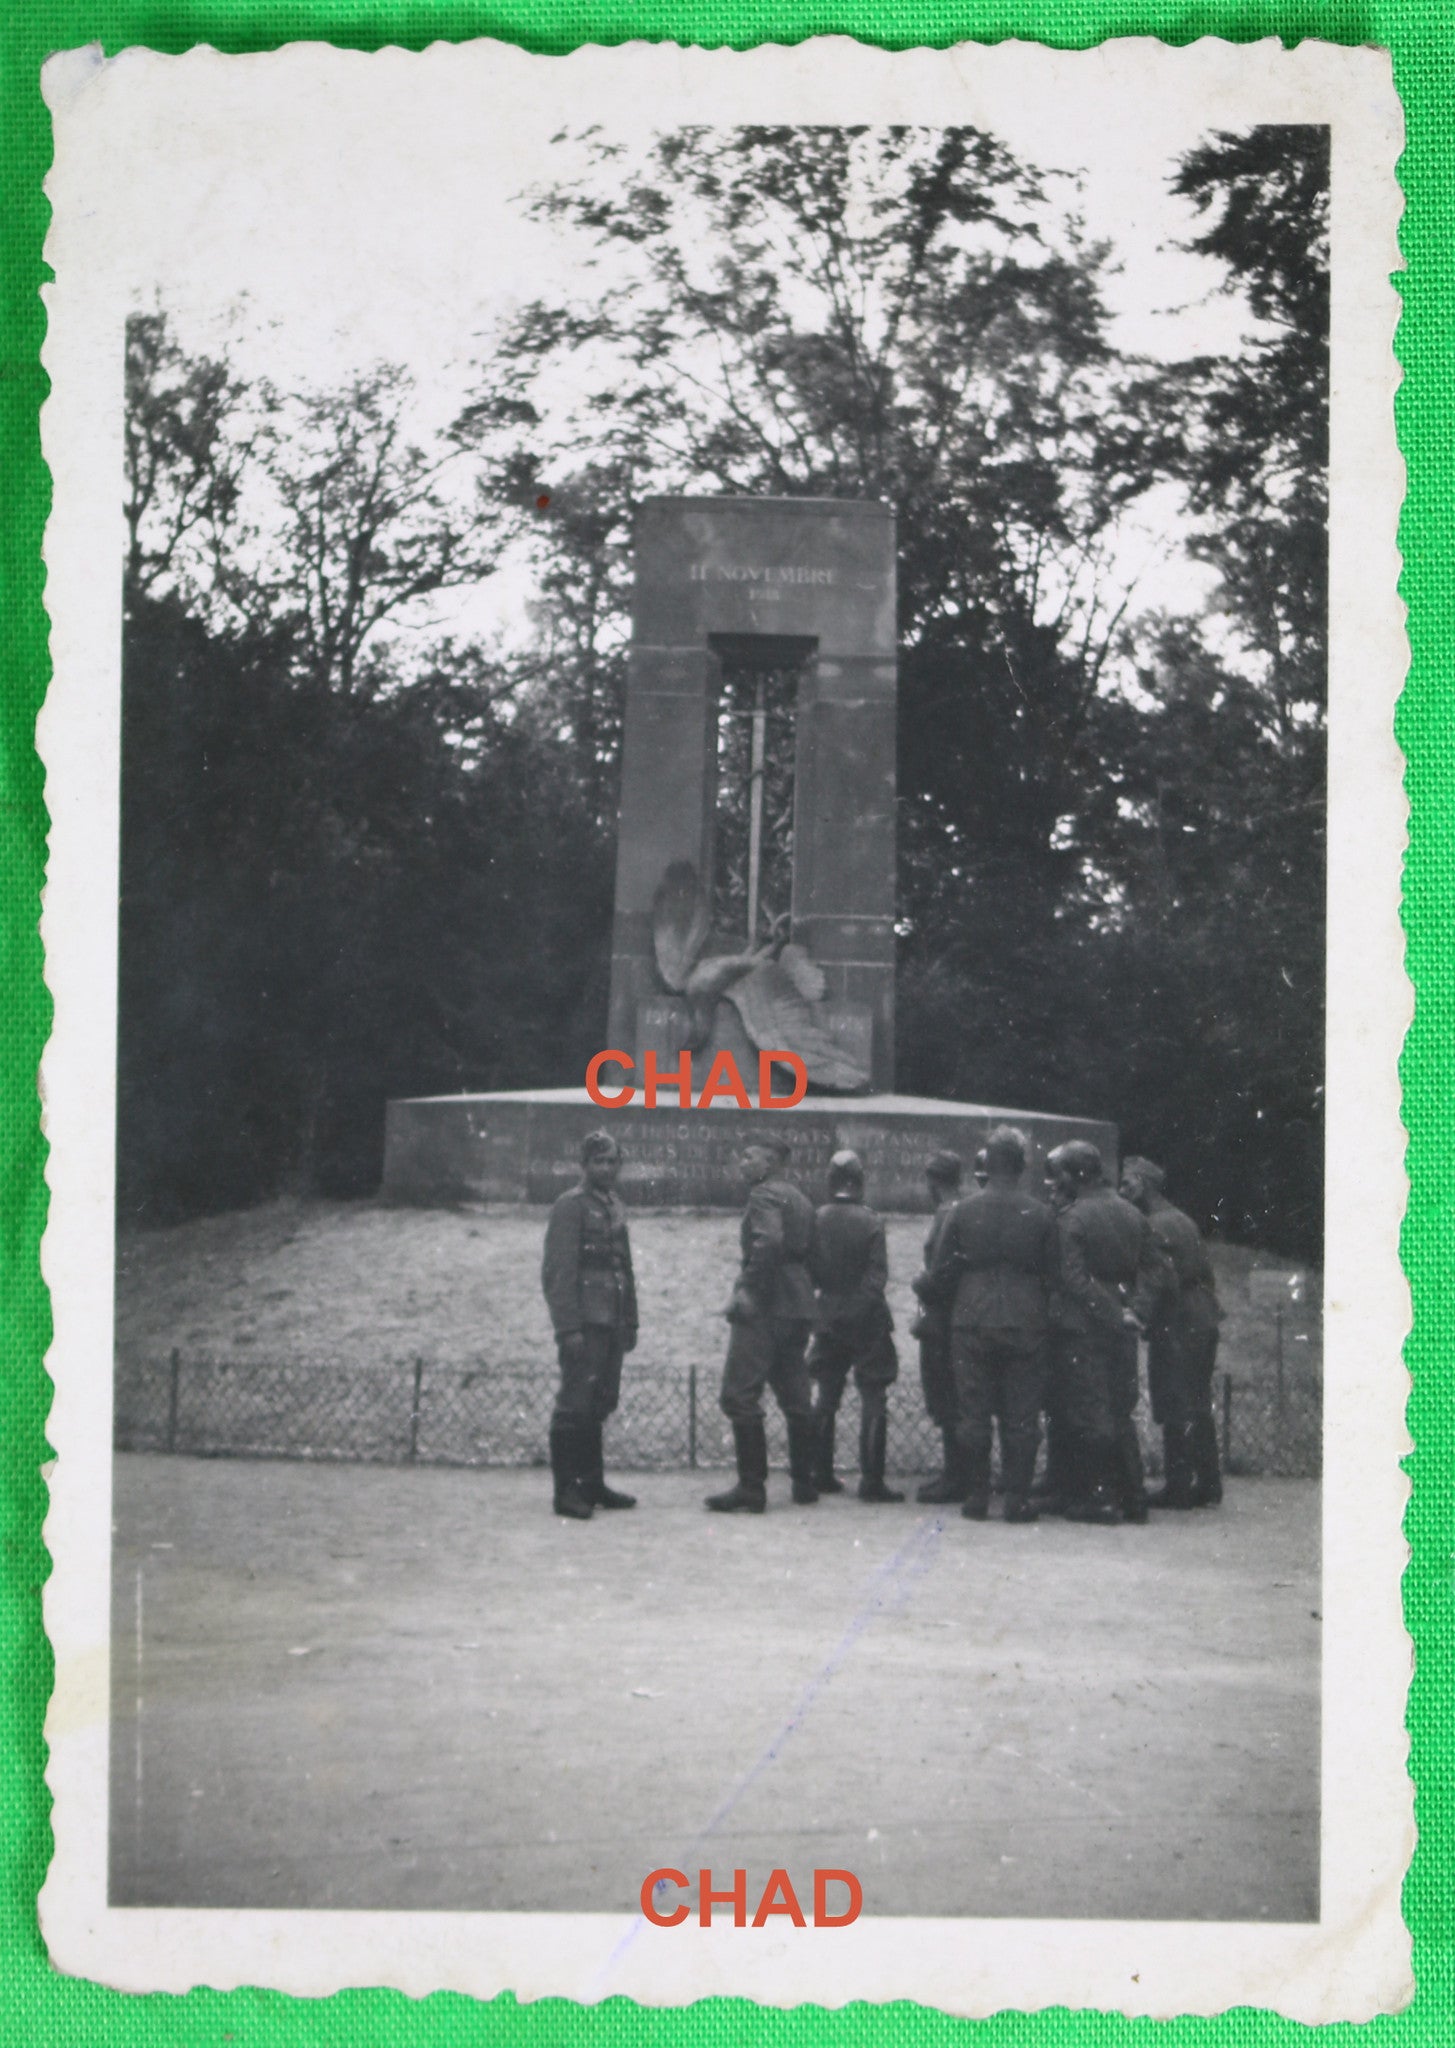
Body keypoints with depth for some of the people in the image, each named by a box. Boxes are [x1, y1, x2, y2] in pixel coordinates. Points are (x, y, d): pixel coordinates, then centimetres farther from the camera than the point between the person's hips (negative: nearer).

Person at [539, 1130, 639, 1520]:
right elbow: (557, 1271, -12)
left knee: (600, 1405, 11)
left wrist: (630, 1322, 17)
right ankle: (566, 1490, -3)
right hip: (585, 1323, -8)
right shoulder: (570, 1206, -7)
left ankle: (592, 1484, 18)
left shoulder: (615, 1207, 18)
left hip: (612, 1323, 8)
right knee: (575, 1405, -6)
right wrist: (569, 1327, -18)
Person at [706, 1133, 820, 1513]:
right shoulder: (800, 1200, 19)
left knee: (740, 1397, -8)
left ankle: (751, 1489, -12)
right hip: (799, 1308, 9)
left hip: (764, 1310, -9)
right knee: (796, 1400, 14)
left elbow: (769, 1242, -25)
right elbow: (808, 1251, 19)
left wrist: (749, 1290, -21)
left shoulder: (764, 1195, -8)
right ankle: (804, 1484, 18)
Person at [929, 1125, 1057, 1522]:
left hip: (972, 1322, 0)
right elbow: (1052, 1274, 0)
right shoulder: (1040, 1214, -4)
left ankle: (976, 1497, 8)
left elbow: (942, 1266, 0)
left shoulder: (964, 1210, -3)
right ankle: (1017, 1499, 3)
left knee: (973, 1414, 6)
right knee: (1021, 1417, 4)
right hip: (1025, 1324, 0)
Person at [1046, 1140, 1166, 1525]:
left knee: (1089, 1413, -1)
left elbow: (1071, 1278, -18)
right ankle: (1132, 1496, 15)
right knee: (1121, 1413, 14)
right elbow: (1154, 1268, 8)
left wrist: (1116, 1315, -12)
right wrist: (1136, 1310, 0)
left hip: (1084, 1329, -6)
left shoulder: (1071, 1219, -12)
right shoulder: (1132, 1214, 9)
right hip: (1123, 1332, 7)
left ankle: (1097, 1497, 0)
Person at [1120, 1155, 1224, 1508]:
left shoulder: (1155, 1225, -11)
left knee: (1175, 1412, -6)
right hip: (1202, 1323, 9)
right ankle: (1207, 1485, 15)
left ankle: (1179, 1488, -6)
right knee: (1198, 1409, 12)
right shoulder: (1183, 1221, 17)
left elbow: (1162, 1280, -18)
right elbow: (1204, 1271, 18)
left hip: (1175, 1328, -9)